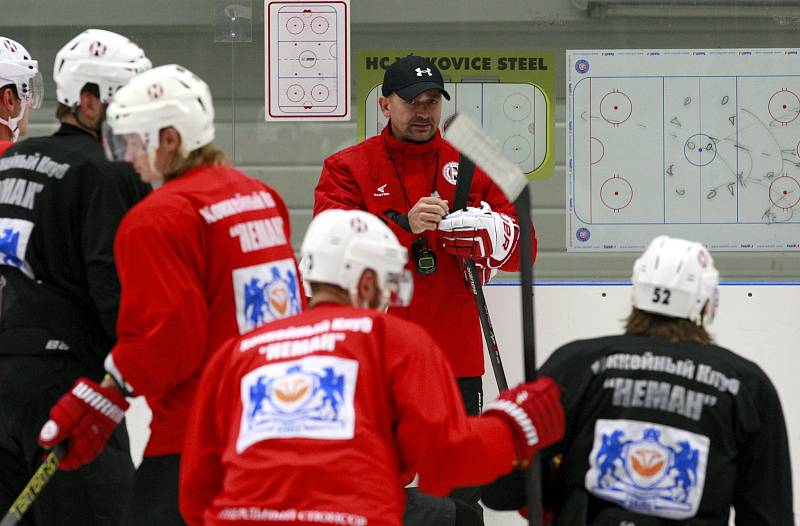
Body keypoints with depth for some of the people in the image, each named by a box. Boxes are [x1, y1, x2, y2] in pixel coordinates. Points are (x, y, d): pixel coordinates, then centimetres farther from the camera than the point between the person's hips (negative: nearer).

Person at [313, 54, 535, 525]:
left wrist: (485, 230, -18)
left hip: (455, 359, 3)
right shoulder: (347, 169, 2)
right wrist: (403, 225, -26)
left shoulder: (469, 169, 10)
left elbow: (520, 248, 5)